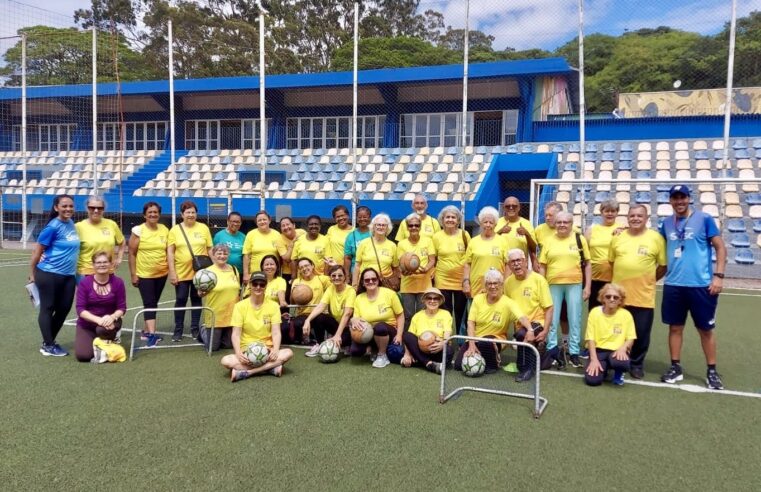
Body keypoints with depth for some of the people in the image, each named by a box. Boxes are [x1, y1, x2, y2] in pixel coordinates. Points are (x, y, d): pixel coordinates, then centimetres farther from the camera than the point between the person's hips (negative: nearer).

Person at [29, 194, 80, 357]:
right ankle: (47, 346, 14)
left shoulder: (71, 223, 5)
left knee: (64, 309, 12)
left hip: (68, 275, 7)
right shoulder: (52, 227, -16)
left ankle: (50, 341, 28)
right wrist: (32, 274, -4)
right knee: (48, 308, 4)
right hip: (49, 274, -7)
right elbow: (37, 251, -10)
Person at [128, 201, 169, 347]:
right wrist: (133, 274, -9)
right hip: (144, 274, -4)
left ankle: (145, 331, 26)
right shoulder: (138, 230, -8)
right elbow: (132, 254, -6)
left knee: (153, 303, 13)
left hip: (161, 273, 4)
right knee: (149, 304, -9)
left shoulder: (164, 229, 3)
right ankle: (152, 333, -11)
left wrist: (171, 269, 7)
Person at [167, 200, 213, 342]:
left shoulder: (203, 228, 3)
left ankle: (195, 328, 21)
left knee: (197, 299, 10)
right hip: (181, 272, -1)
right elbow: (170, 252, -1)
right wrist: (172, 272, -8)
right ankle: (178, 330, 14)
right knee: (181, 300, 4)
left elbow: (210, 249, 6)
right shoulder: (175, 230, 0)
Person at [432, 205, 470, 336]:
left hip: (461, 280, 0)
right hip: (443, 280, 0)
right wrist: (432, 272, -5)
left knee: (460, 311, 11)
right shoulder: (437, 236, -1)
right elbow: (433, 259, 6)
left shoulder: (464, 234, -1)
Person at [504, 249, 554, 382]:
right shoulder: (508, 282, 2)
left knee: (522, 334, -34)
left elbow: (549, 308, -10)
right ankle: (539, 347, 29)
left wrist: (545, 332, -19)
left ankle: (527, 368, -16)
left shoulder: (538, 279, -11)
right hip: (520, 325, 6)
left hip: (537, 322, -6)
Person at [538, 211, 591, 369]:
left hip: (575, 285, -1)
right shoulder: (549, 241, 6)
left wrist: (588, 286, -1)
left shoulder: (580, 239, 3)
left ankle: (574, 353, 16)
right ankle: (552, 352, 16)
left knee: (574, 320, 5)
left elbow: (587, 264, 4)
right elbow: (542, 266, 6)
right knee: (552, 320, 5)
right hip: (553, 285, 1)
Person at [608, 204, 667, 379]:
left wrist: (649, 280, 2)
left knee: (641, 334, 6)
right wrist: (621, 278, 8)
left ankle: (637, 364, 24)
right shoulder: (618, 237, 5)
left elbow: (664, 265, 2)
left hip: (644, 297, -2)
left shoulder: (656, 238, -4)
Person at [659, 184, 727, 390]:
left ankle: (712, 371, 19)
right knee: (675, 327, 9)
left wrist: (718, 275, -10)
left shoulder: (704, 219, -3)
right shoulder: (666, 223, 8)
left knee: (706, 329, 7)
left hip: (701, 284, -3)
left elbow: (720, 247, -3)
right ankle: (676, 367, 20)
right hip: (673, 285, 3)